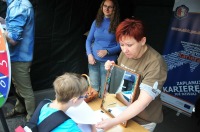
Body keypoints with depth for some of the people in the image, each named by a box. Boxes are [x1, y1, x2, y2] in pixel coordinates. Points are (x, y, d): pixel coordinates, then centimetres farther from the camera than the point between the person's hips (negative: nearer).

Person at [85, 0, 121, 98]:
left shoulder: (117, 25, -4)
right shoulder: (96, 22, 4)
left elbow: (120, 45, -4)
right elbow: (89, 40, 7)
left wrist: (107, 51, -17)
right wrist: (89, 54, -7)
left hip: (108, 61, -2)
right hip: (94, 59, 3)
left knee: (105, 88, 5)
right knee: (93, 87, 12)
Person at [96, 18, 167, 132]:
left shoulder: (155, 63, -28)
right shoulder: (126, 52, -8)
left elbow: (143, 102, -32)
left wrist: (114, 122, -37)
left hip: (143, 120, -5)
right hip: (123, 111, 5)